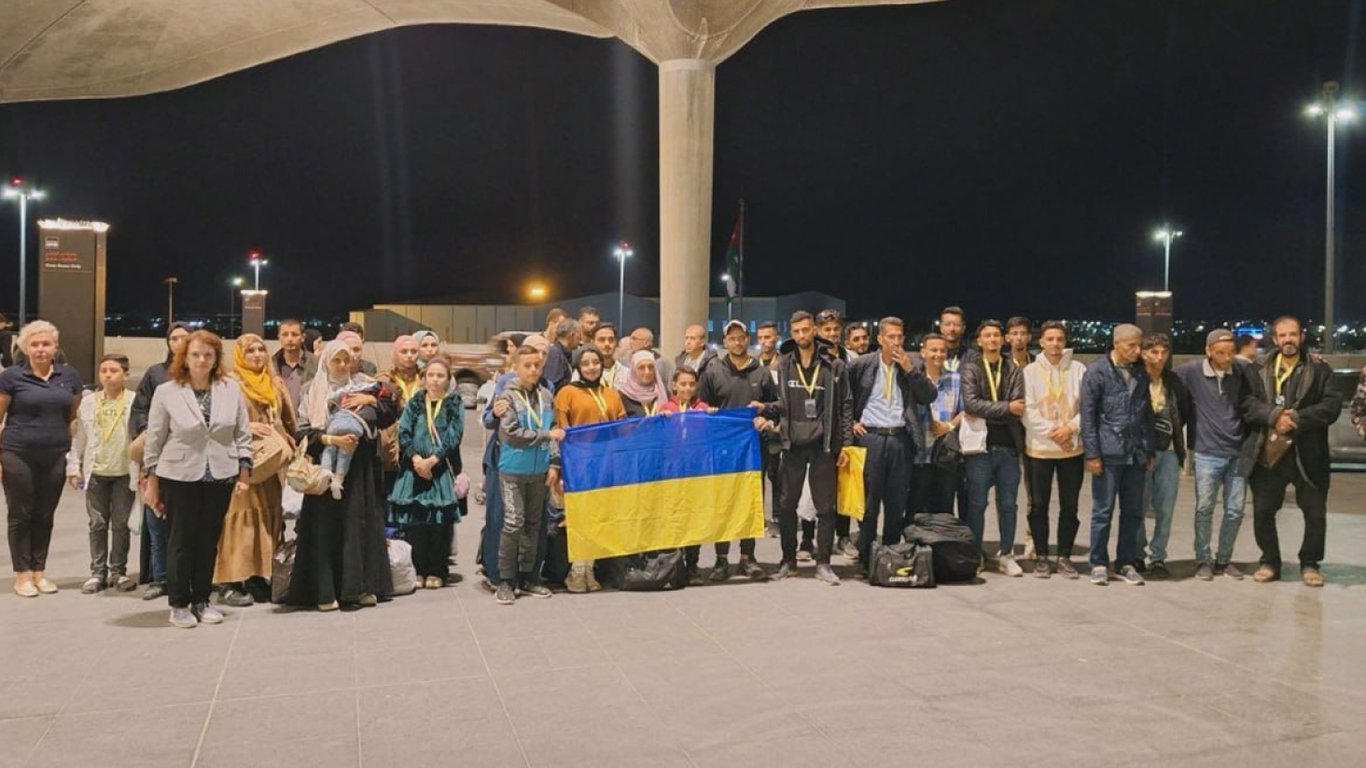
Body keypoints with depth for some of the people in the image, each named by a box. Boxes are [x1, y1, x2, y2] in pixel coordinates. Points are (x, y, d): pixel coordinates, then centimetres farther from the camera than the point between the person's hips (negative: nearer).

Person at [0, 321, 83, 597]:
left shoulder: (70, 376, 6)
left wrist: (74, 452, 9)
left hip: (56, 457, 3)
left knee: (45, 516, 11)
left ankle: (39, 571, 21)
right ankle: (22, 574, 14)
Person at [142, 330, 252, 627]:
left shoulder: (232, 391, 5)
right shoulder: (166, 392, -1)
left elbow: (243, 436, 7)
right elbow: (154, 440, 1)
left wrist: (244, 474, 2)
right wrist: (152, 482, 1)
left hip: (220, 477, 2)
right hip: (179, 477, -2)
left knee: (209, 541, 8)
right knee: (182, 540, 2)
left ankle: (202, 600, 20)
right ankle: (179, 604, 13)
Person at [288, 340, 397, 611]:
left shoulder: (363, 384, 11)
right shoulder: (313, 392, 6)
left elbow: (391, 412, 8)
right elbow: (303, 431, -4)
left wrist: (371, 400, -8)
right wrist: (331, 439, -18)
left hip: (360, 469, 2)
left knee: (360, 524, 1)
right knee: (327, 526, -5)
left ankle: (360, 586, 8)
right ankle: (325, 591, -2)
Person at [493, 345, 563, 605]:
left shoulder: (546, 396, 6)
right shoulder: (508, 396, -6)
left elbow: (555, 432, 8)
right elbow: (511, 433, -14)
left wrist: (554, 464, -1)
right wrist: (546, 435, -13)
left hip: (540, 470, 4)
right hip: (513, 470, -4)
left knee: (533, 524, 11)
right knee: (513, 523, -8)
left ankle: (528, 576, 22)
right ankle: (506, 580, 3)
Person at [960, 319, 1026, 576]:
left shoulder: (1014, 370, 8)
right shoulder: (970, 368, 2)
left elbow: (1019, 407, -5)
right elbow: (970, 403, -12)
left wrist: (985, 412, -11)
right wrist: (1006, 408, -12)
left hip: (1008, 446, 2)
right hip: (980, 445, -2)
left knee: (1008, 504, 8)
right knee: (977, 504, 4)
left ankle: (1006, 555, 19)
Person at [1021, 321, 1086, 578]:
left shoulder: (1079, 370, 3)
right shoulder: (1030, 371, 1)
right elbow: (1027, 411, -5)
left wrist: (1071, 427, -14)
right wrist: (1051, 432, -13)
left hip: (1072, 448, 1)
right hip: (1039, 448, -1)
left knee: (1069, 506, 7)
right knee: (1039, 505, 5)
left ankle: (1064, 556, 18)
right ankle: (1041, 556, 16)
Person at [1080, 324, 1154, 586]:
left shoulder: (1141, 374, 12)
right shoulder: (1097, 372, -3)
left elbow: (1147, 414, 15)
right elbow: (1088, 415, -6)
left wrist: (1148, 451, 10)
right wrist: (1092, 454, -11)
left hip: (1136, 454, 5)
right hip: (1108, 453, -5)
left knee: (1133, 511, 9)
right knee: (1103, 511, 1)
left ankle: (1126, 562, 19)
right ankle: (1099, 563, 11)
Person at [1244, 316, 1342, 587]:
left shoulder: (1319, 370, 3)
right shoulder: (1260, 371, 6)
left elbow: (1332, 406, -8)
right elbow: (1248, 403, -5)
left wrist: (1296, 418, -19)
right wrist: (1274, 416, -22)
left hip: (1308, 454, -1)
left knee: (1316, 514, 5)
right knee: (1262, 511, 5)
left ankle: (1310, 563, 23)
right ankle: (1269, 562, 21)